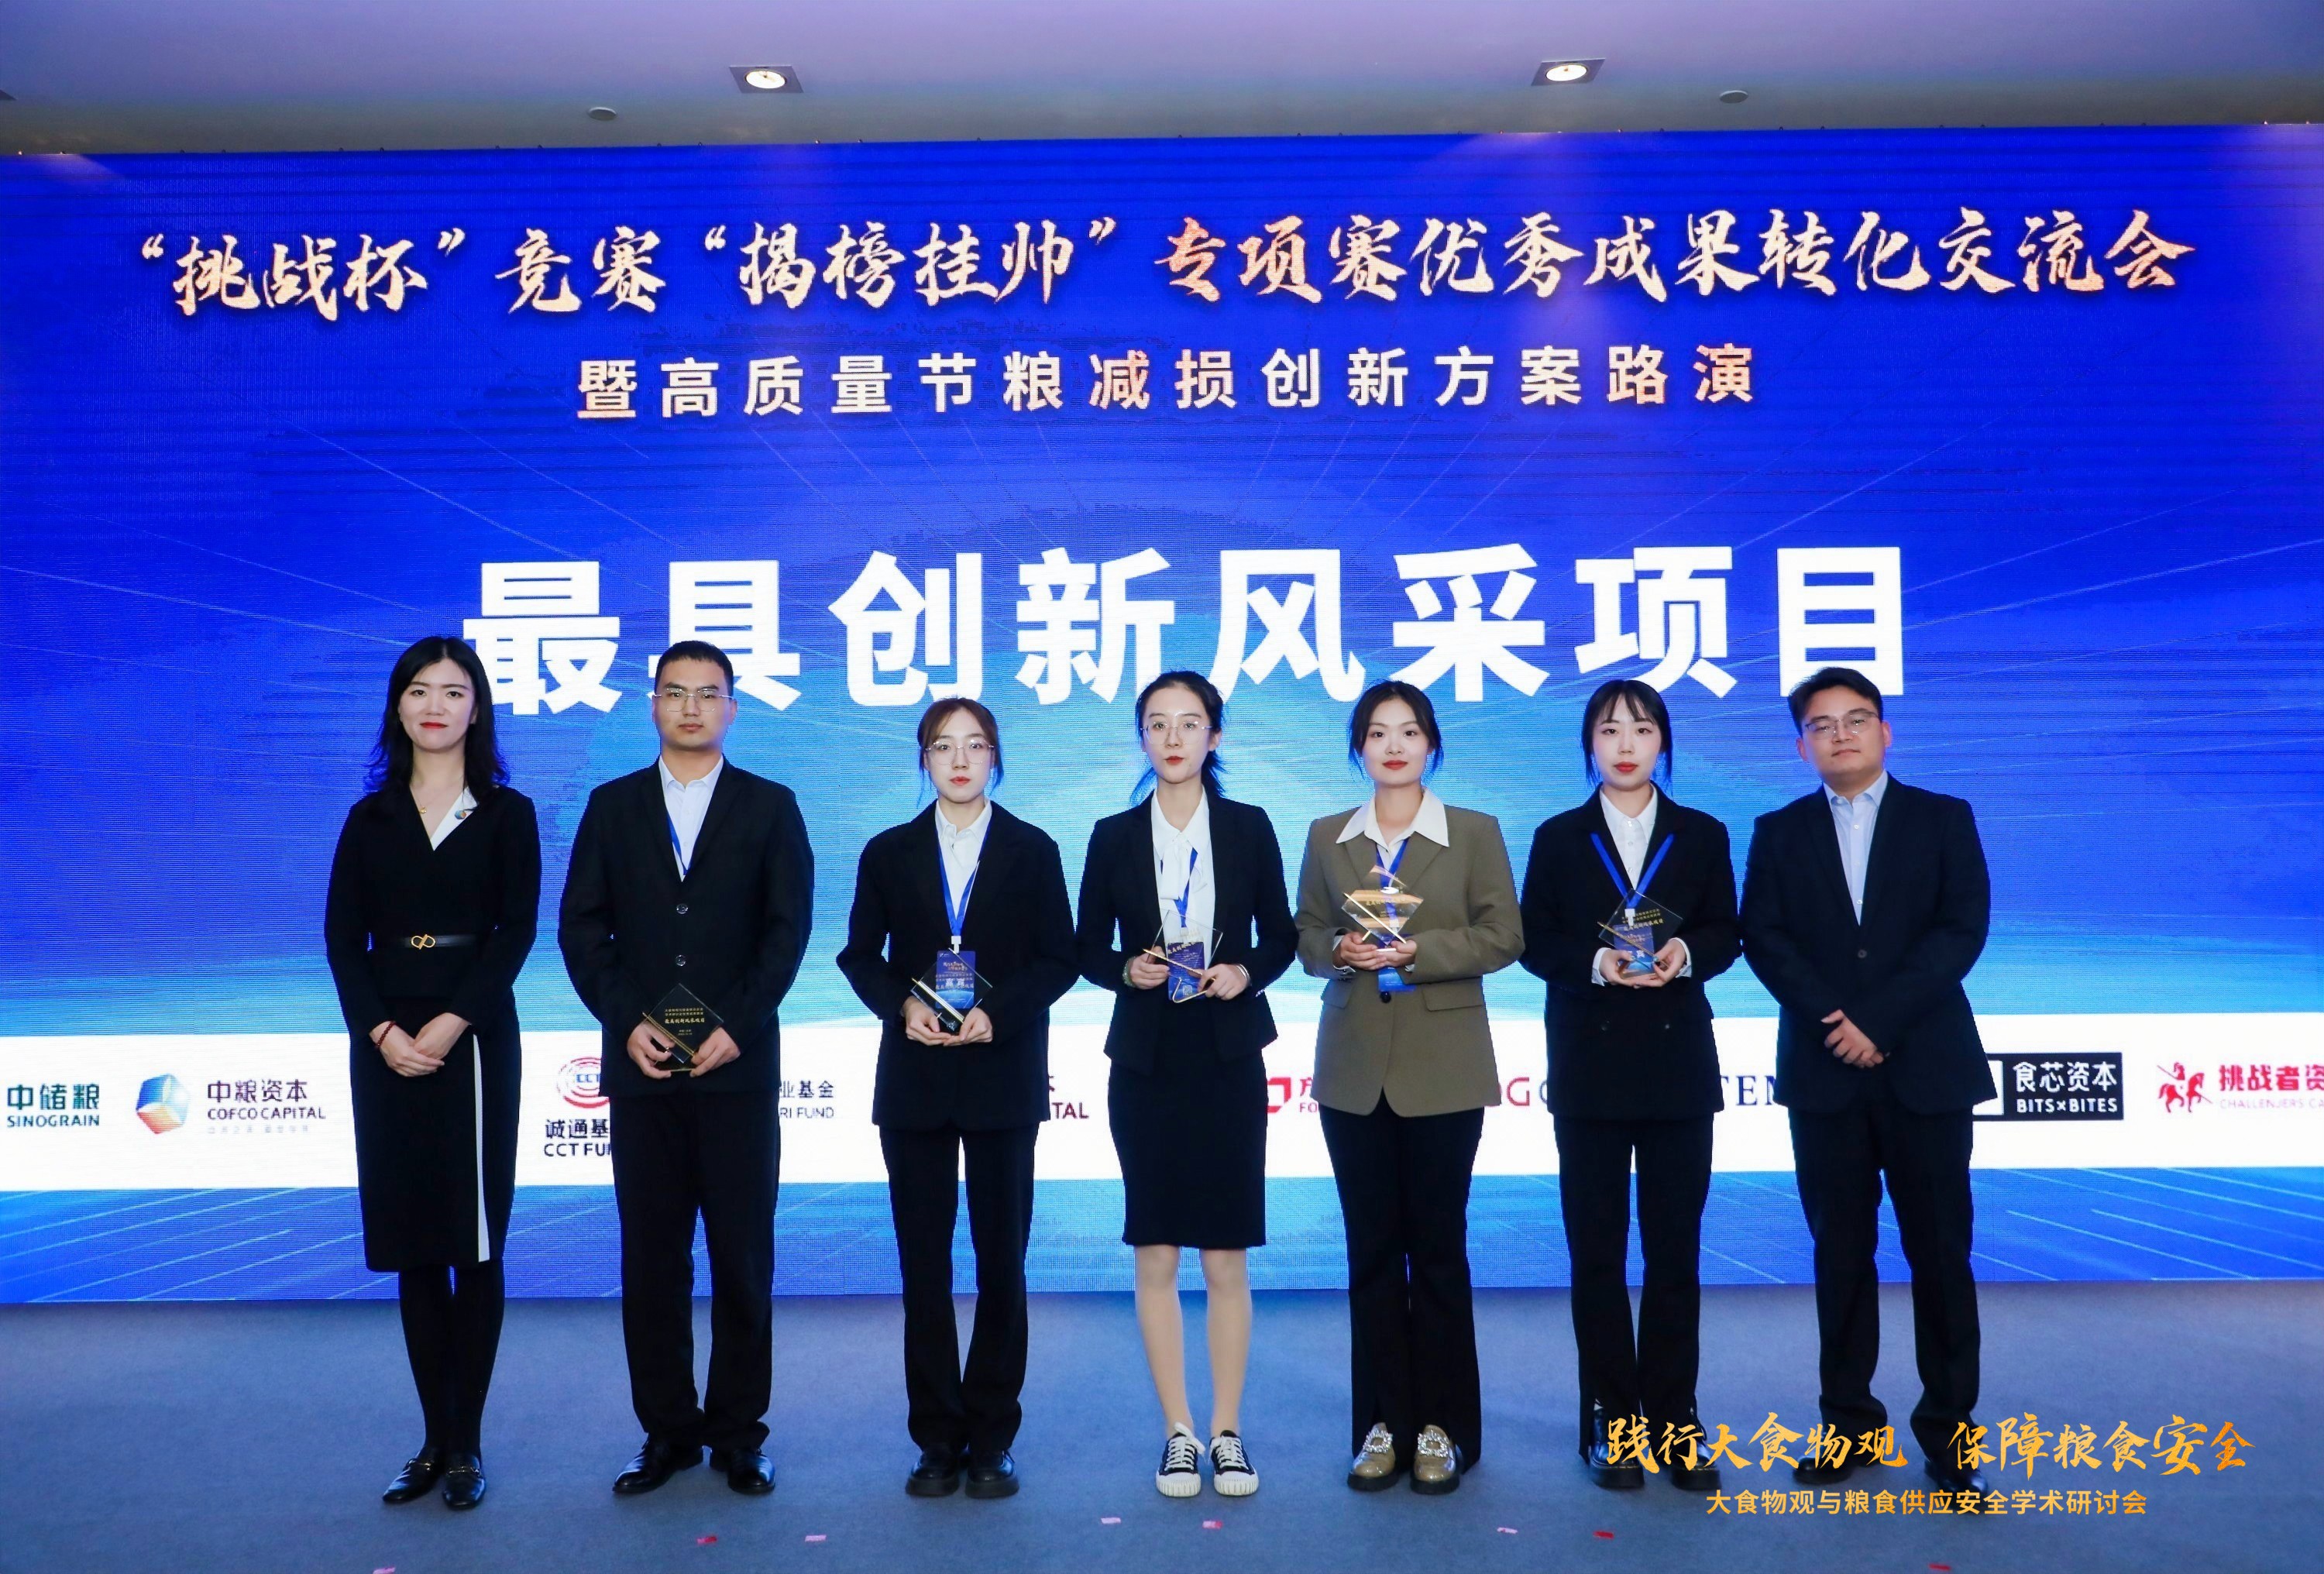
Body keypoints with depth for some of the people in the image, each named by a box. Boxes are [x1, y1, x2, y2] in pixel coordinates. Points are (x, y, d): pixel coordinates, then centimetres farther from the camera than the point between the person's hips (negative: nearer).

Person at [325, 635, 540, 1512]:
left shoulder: (506, 814, 4)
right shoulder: (370, 819, 11)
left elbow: (515, 932, -5)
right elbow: (342, 938, 3)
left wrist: (450, 1026, -15)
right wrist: (382, 1032, -11)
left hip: (473, 1039, -3)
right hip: (387, 1043, 3)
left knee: (473, 1243, 0)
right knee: (412, 1247, 6)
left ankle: (467, 1443, 9)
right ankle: (434, 1439, 16)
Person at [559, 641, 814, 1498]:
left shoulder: (770, 807, 6)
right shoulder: (612, 806, 11)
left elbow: (789, 927, -1)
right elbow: (581, 926, 5)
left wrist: (737, 1026, -11)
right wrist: (627, 1023, -8)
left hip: (738, 1064, -1)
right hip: (642, 1065, 2)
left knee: (743, 1256, 3)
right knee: (651, 1257, 6)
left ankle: (738, 1432, 15)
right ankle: (667, 1430, 18)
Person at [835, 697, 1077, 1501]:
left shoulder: (1033, 851, 4)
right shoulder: (889, 853, 8)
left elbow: (1059, 957, 0)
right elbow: (860, 954, 8)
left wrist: (999, 1015, -15)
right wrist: (901, 1006, -11)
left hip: (1003, 1078, -1)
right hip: (915, 1079, 1)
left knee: (1001, 1259, 4)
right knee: (923, 1263, 4)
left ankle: (991, 1440, 15)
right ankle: (938, 1441, 14)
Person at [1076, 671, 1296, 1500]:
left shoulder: (1249, 827, 2)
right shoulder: (1114, 836, 3)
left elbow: (1281, 935, 8)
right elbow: (1089, 949, 7)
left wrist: (1248, 972, -11)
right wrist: (1127, 971, -12)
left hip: (1228, 1057, 0)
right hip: (1146, 1059, 1)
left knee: (1226, 1255, 3)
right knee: (1156, 1252, 4)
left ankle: (1227, 1433, 16)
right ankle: (1179, 1433, 16)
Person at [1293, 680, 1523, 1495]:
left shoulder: (1475, 833, 3)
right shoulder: (1327, 837, 10)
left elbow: (1501, 935, -3)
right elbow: (1307, 938, 9)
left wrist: (1417, 951, -16)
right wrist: (1342, 950, -12)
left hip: (1442, 1068, -2)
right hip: (1355, 1068, 2)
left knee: (1437, 1247, 4)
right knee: (1371, 1250, 6)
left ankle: (1442, 1428, 15)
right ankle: (1381, 1425, 16)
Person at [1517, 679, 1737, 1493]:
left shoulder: (1702, 835, 7)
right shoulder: (1558, 838, 4)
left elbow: (1726, 935, 5)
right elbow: (1534, 943, 0)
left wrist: (1686, 954, -16)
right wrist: (1595, 963, -18)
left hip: (1678, 1064, 1)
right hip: (1590, 1064, -1)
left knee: (1675, 1249, 5)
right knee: (1597, 1251, 4)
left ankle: (1672, 1421, 15)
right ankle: (1612, 1421, 13)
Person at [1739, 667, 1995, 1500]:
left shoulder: (1944, 819, 6)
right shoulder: (1779, 831, 10)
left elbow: (1962, 929, -6)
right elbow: (1762, 938, -1)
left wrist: (1878, 1021, -15)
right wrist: (1833, 1020, -15)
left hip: (1926, 1066, -1)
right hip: (1824, 1070, 1)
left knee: (1940, 1252, 3)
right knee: (1840, 1253, 7)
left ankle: (1948, 1430, 14)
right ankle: (1850, 1423, 16)